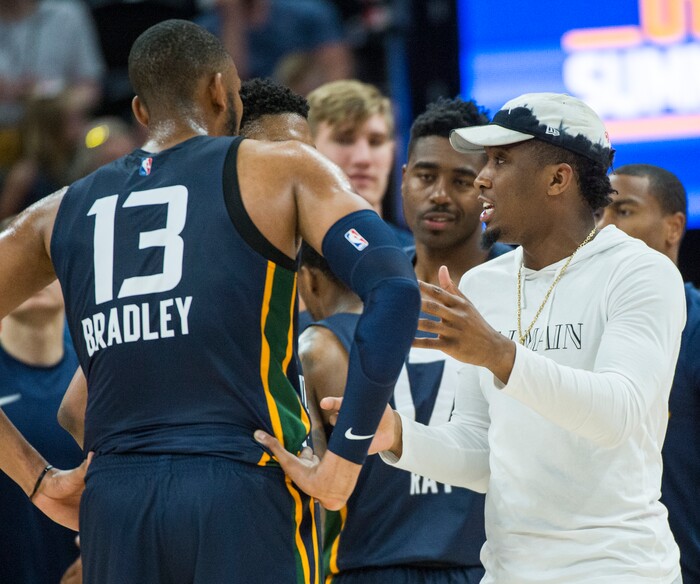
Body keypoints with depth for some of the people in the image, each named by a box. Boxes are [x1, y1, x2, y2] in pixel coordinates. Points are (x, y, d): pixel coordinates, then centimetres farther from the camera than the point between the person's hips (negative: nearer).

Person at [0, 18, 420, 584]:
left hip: (112, 500, 4)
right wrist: (344, 460, -7)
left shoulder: (64, 212, 17)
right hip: (243, 494, -4)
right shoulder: (282, 169, 6)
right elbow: (395, 290, -8)